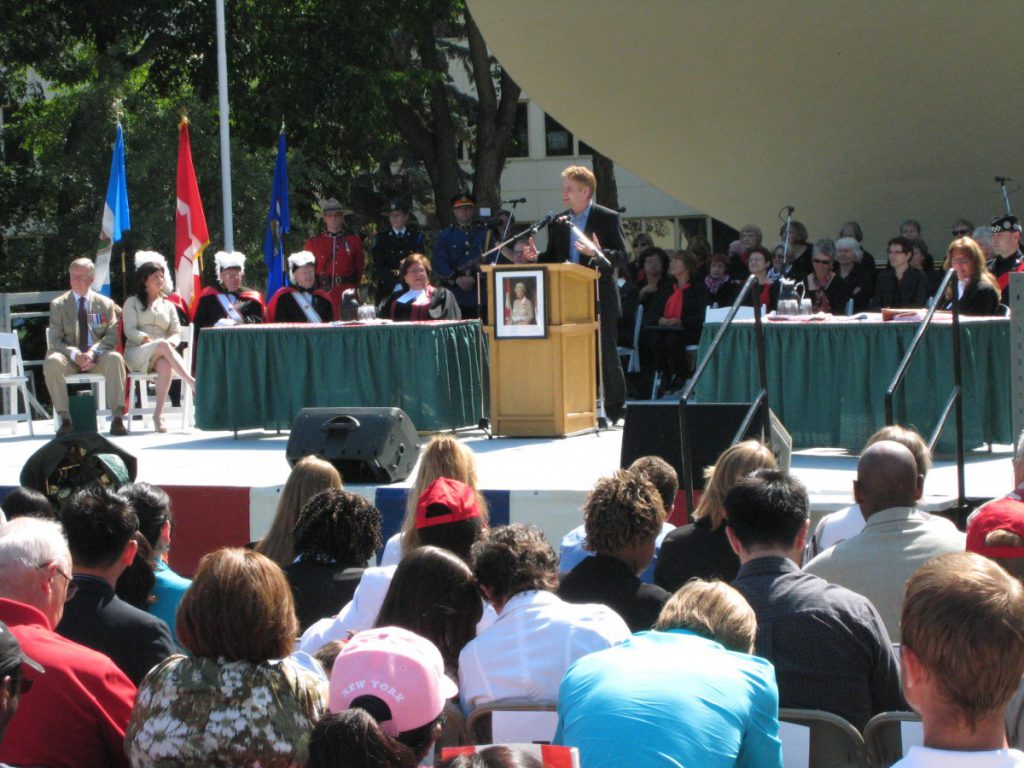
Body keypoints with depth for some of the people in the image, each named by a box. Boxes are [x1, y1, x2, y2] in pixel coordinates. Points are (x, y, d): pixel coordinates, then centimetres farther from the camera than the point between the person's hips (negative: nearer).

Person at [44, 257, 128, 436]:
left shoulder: (105, 304, 9)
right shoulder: (58, 305, 8)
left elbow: (112, 336, 1)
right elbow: (56, 340, 0)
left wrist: (93, 352, -19)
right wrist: (75, 355, -20)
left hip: (97, 358, 0)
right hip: (70, 359, 0)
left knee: (115, 358, -33)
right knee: (52, 361, -33)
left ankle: (117, 417, -33)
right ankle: (65, 418, -31)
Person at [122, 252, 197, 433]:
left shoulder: (168, 306, 25)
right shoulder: (132, 302, 15)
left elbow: (177, 333, 13)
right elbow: (130, 330, 1)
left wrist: (171, 342, -11)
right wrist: (148, 340, -16)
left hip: (161, 354, 2)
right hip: (136, 353, -2)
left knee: (165, 364, -37)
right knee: (163, 346, -36)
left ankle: (158, 414, -43)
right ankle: (193, 384, -49)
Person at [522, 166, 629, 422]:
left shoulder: (608, 218, -3)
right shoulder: (558, 222, 12)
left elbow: (621, 257, -8)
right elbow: (553, 258, 15)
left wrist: (598, 254, -25)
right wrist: (537, 255, -6)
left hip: (599, 300, -5)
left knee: (605, 353, 1)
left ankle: (615, 410, 10)